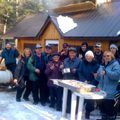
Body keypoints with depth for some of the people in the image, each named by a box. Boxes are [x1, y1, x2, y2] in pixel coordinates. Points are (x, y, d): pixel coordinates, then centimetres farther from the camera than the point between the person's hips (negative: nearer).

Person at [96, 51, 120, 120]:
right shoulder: (102, 66, 17)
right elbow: (99, 79, 21)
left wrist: (106, 72, -29)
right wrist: (97, 76, -1)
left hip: (110, 93, -7)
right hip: (101, 91, 7)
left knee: (110, 109, -2)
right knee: (102, 106, 16)